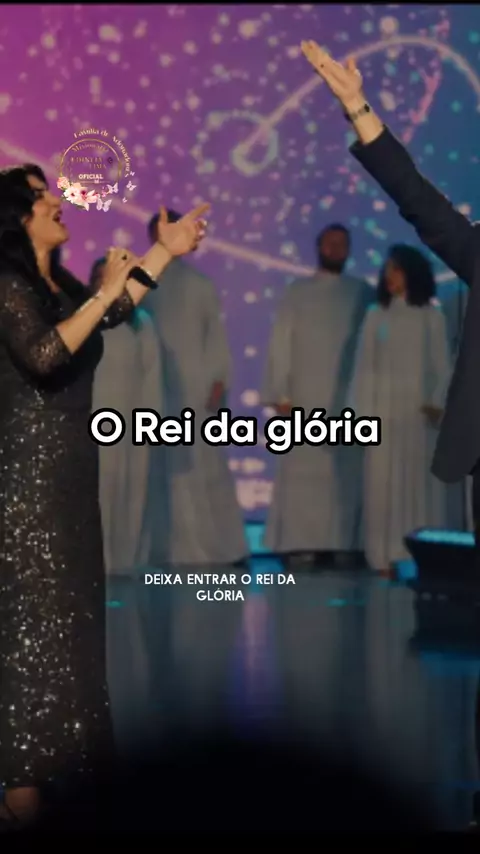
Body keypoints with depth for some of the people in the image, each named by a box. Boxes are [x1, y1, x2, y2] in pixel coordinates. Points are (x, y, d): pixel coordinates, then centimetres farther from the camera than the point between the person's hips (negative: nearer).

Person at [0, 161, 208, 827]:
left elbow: (112, 314, 22)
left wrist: (165, 251, 21)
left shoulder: (58, 283, 12)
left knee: (62, 609, 11)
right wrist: (103, 293, -26)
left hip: (65, 469, 9)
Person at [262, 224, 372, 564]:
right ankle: (300, 545, -4)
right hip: (306, 397, -1)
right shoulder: (298, 291, 6)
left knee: (347, 473, -1)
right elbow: (280, 344, 3)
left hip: (349, 398, 1)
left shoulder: (363, 293, 9)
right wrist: (280, 394, -5)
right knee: (302, 473, -5)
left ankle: (344, 544, 2)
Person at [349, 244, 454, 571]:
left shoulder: (432, 316, 6)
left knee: (422, 484, -3)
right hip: (383, 412, 1)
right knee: (383, 486, -3)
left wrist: (439, 402, -14)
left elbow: (443, 367, 2)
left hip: (419, 412, -1)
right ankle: (386, 557, -1)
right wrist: (361, 414, -2)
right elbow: (363, 368, 6)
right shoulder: (376, 316, 9)